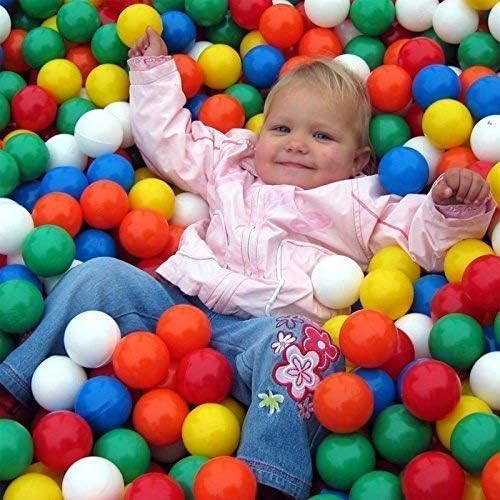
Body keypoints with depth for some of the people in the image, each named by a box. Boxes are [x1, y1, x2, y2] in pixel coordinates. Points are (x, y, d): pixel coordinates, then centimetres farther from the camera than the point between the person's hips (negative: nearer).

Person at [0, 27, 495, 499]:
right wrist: (153, 74, 38)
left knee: (302, 345, -38)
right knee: (97, 277, -10)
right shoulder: (230, 170, 30)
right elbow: (168, 142, 37)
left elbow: (424, 236, 13)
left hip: (266, 325, -4)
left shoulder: (361, 207, 20)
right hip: (175, 300, 4)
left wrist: (453, 207, -7)